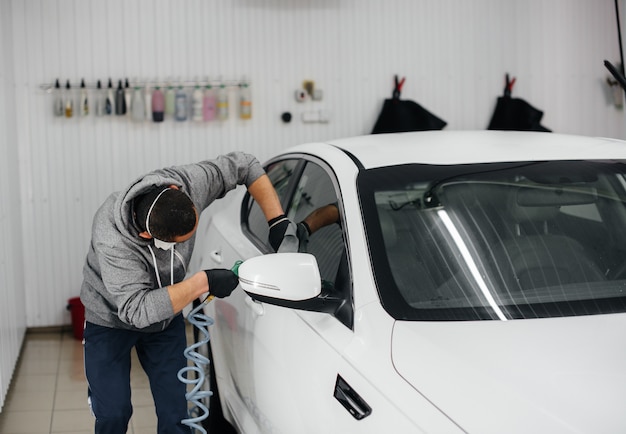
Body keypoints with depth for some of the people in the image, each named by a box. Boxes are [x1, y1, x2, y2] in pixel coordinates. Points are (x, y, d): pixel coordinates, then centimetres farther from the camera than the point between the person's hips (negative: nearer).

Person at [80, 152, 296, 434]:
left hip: (166, 316, 4)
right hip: (111, 319, -3)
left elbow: (243, 165, -14)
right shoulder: (112, 242, -41)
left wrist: (278, 221, -21)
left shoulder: (187, 183, -29)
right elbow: (137, 310, -43)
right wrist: (203, 283, -44)